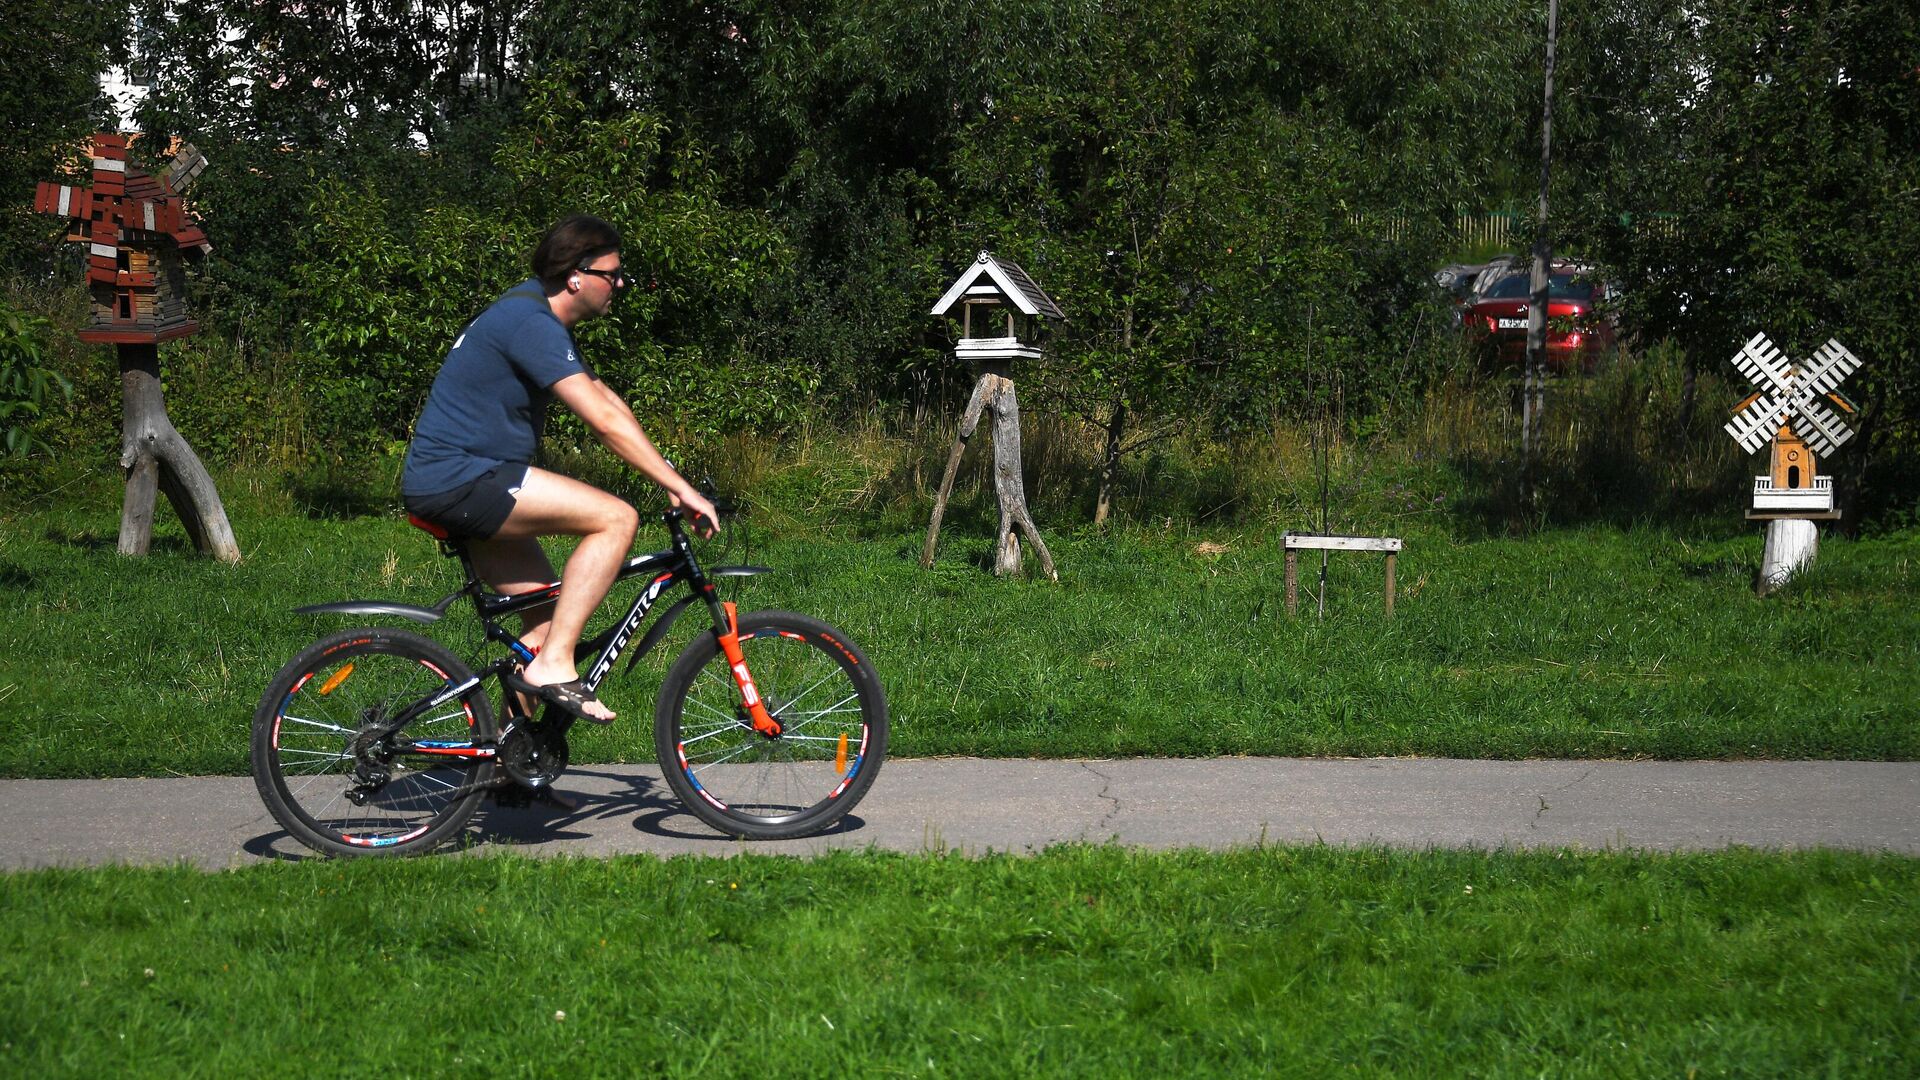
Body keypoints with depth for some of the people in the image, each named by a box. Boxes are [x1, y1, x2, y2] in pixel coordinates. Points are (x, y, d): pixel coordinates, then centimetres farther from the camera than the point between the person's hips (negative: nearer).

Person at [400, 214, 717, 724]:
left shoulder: (542, 317, 15)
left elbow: (604, 398, 18)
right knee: (616, 518, -18)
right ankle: (553, 666, -18)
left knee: (551, 617, 11)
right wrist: (679, 487, -21)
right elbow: (605, 420, -23)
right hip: (458, 478, -11)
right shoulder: (531, 323, -19)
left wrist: (668, 474, 11)